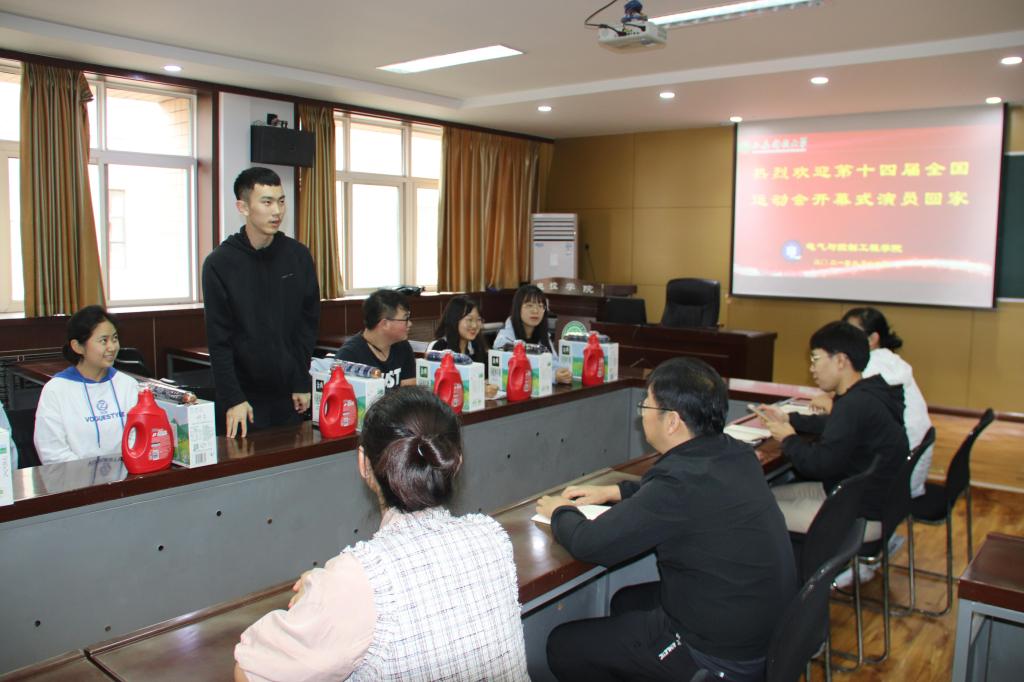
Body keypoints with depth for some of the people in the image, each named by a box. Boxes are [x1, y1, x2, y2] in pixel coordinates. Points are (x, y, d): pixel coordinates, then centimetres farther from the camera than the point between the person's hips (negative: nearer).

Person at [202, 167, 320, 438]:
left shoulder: (299, 256, 2)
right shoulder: (220, 263, -7)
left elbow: (309, 323, 6)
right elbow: (219, 340, -7)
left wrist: (303, 383, 1)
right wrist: (232, 398, -13)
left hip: (289, 395, 3)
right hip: (243, 395, -3)